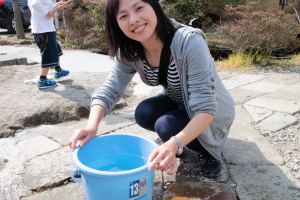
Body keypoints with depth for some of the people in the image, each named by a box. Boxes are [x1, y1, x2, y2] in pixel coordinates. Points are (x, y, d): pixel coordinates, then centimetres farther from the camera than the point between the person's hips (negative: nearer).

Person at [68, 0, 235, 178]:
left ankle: (208, 149, 3)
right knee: (144, 113, -21)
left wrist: (175, 144, -49)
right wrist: (92, 126, -35)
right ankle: (184, 140, 9)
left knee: (166, 126, -28)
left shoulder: (190, 43, -33)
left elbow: (205, 108, -35)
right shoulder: (130, 51, -15)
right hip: (178, 104, 5)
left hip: (213, 113, -5)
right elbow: (109, 90, -17)